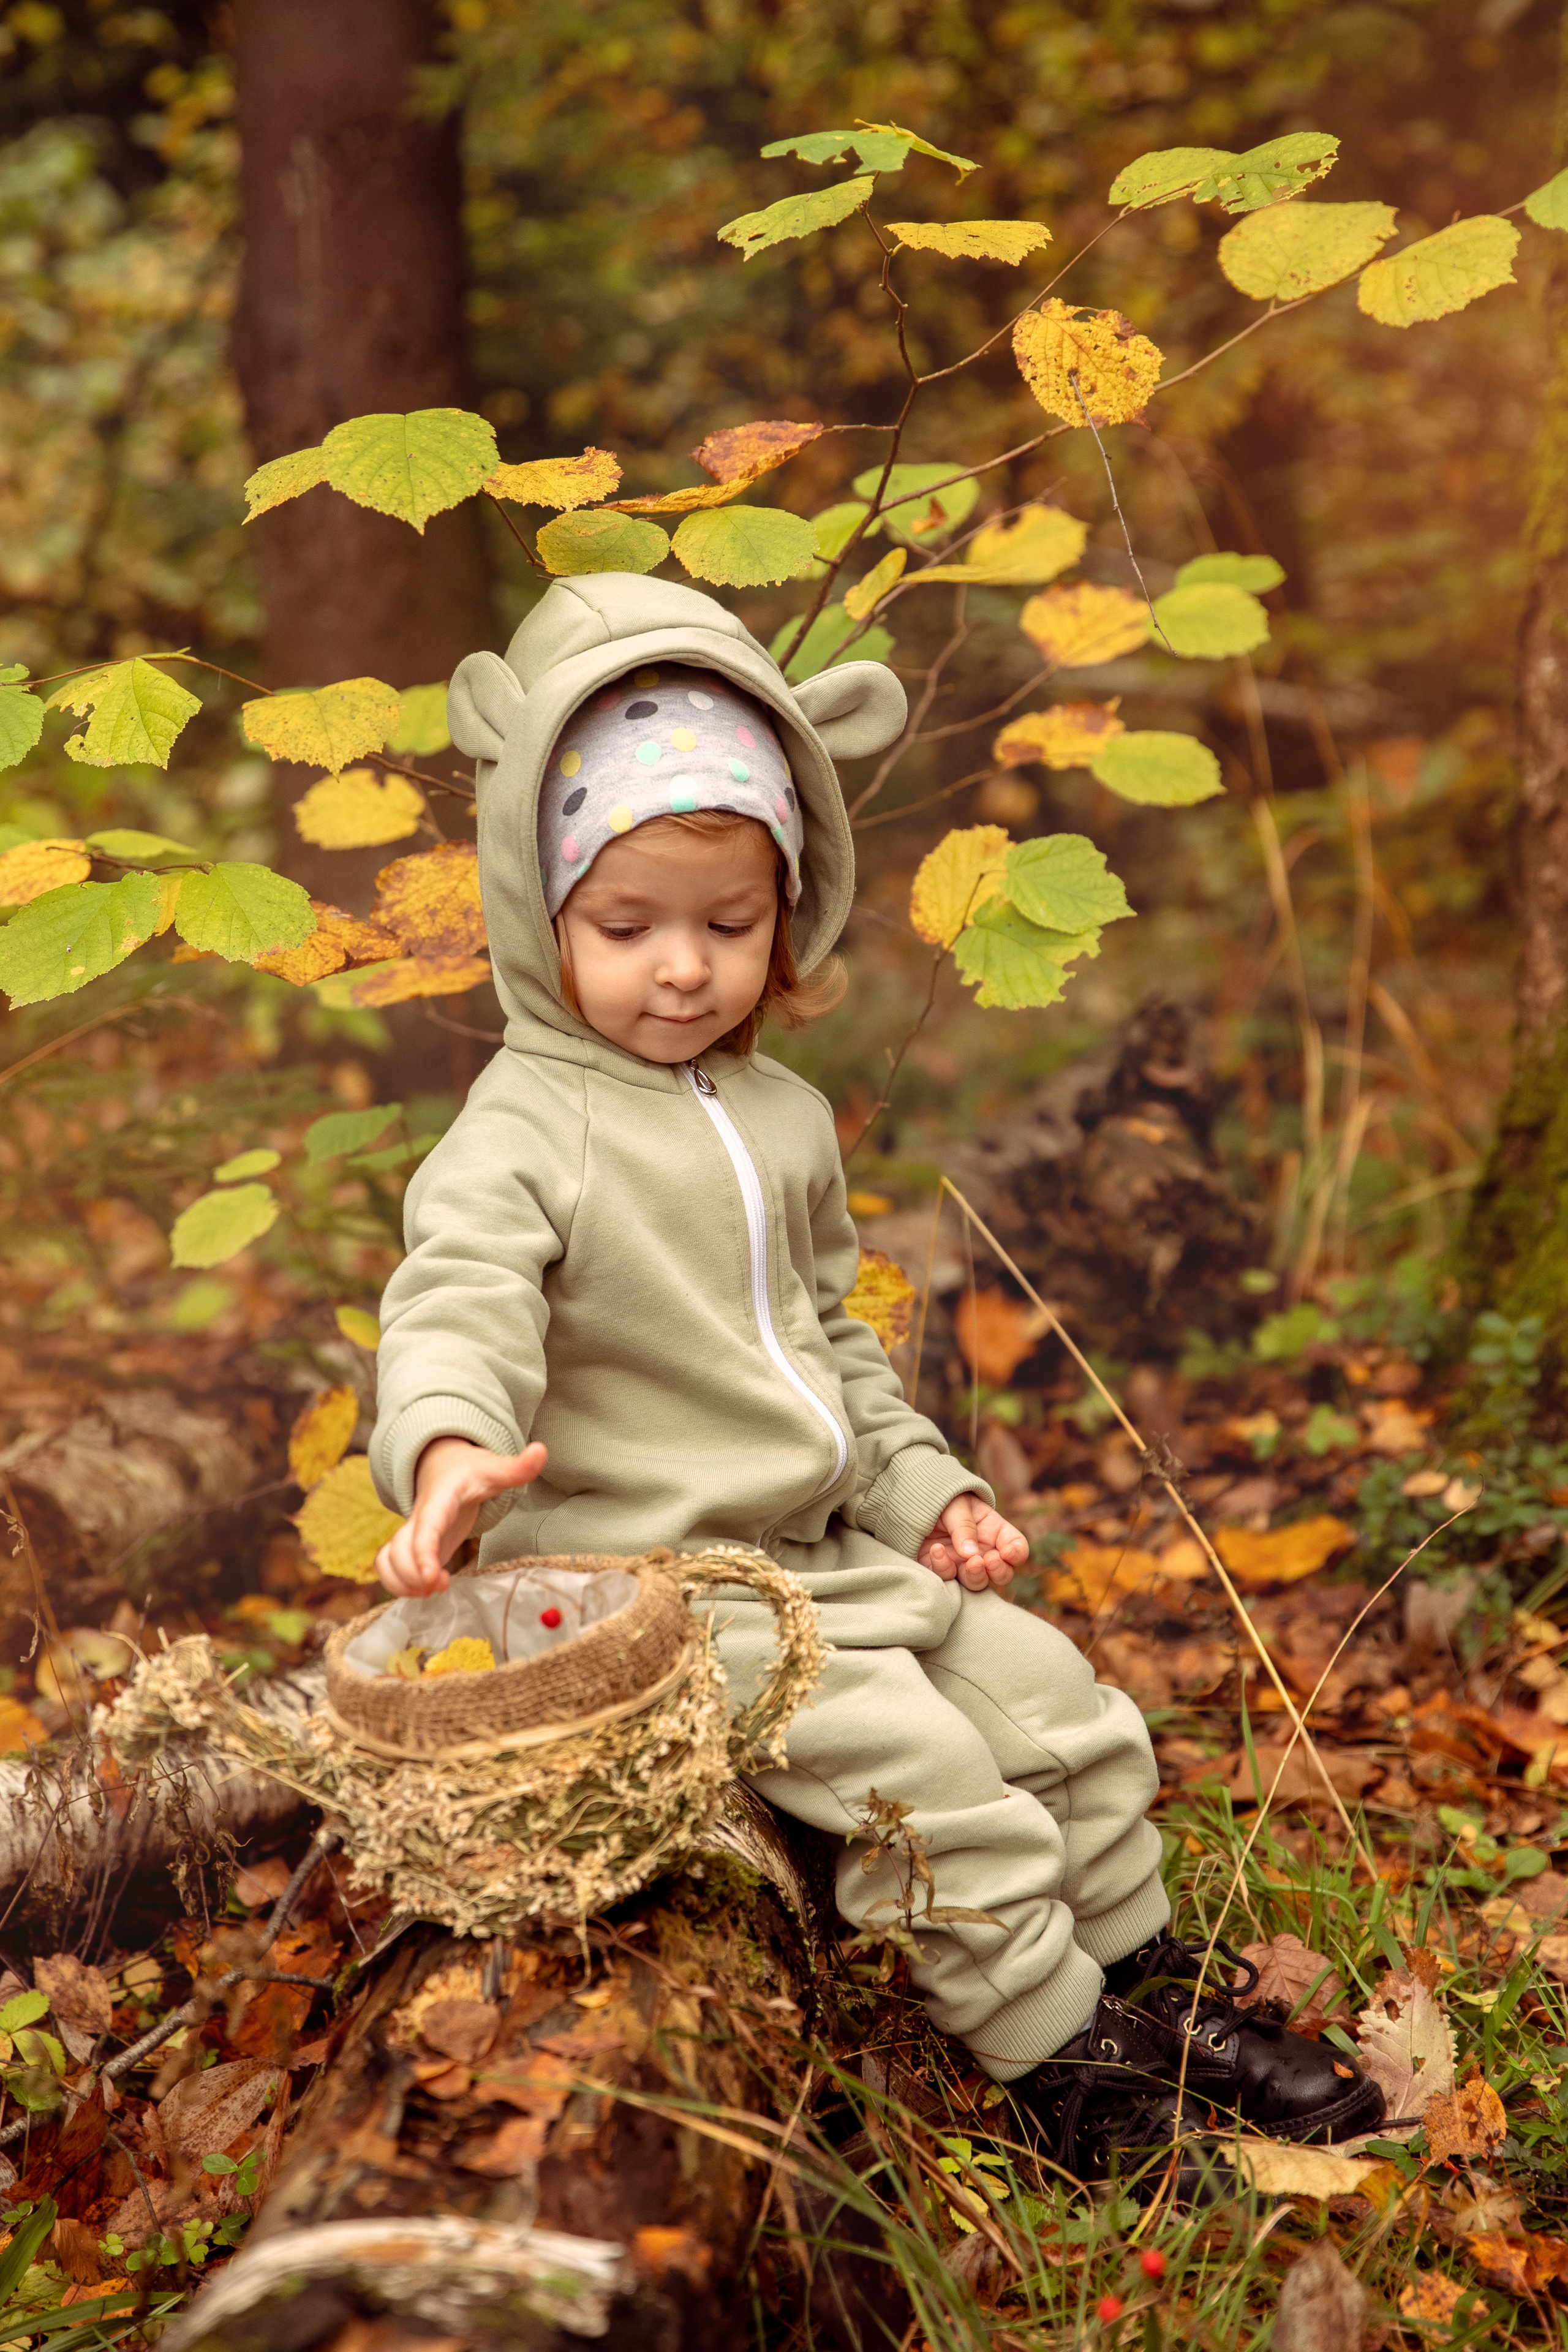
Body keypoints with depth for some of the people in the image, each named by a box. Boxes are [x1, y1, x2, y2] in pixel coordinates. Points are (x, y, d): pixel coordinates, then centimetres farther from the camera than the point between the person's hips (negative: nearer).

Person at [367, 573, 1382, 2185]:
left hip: (829, 1552, 8)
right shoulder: (523, 1130, -14)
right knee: (911, 1757, -19)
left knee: (1054, 1697, 7)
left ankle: (1145, 1988, 27)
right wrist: (450, 1449, -51)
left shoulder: (784, 1115, 11)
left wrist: (923, 1486, 13)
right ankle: (1058, 2065, -2)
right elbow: (460, 1300, -31)